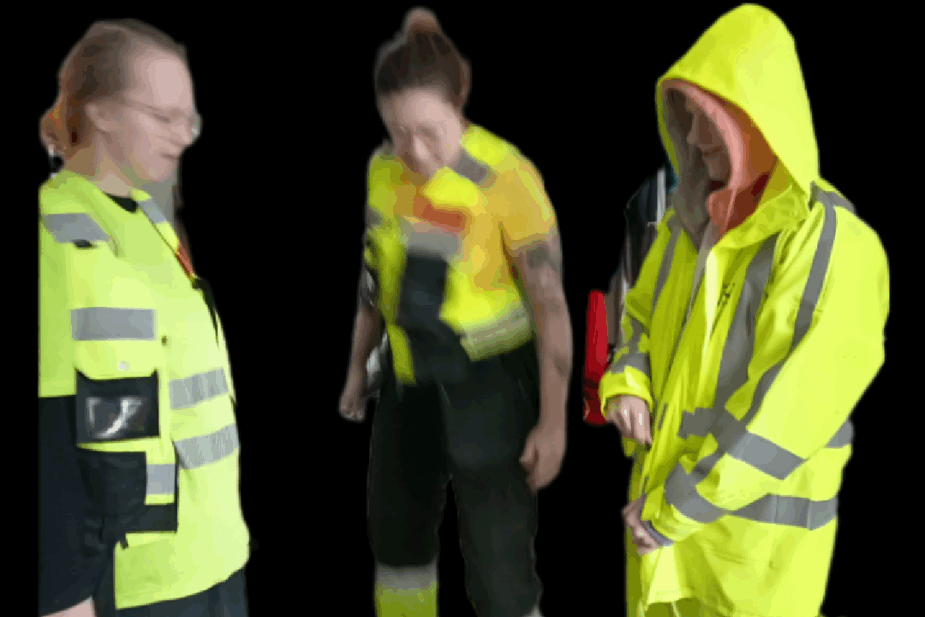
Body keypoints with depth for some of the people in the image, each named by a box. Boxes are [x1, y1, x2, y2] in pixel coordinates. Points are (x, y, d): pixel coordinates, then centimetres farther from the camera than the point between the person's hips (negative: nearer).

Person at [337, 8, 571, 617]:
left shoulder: (504, 176, -22)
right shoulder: (384, 166, -3)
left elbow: (550, 302, -17)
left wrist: (553, 420, -14)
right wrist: (358, 364, 18)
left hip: (490, 385, -6)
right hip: (410, 380, 6)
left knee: (498, 566, -1)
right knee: (397, 532, 22)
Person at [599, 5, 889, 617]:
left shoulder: (833, 245, -18)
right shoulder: (690, 219, 4)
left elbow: (787, 415, -22)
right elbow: (644, 317, 17)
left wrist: (674, 510, -18)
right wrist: (626, 383, -5)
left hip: (758, 530, -6)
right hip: (659, 506, 6)